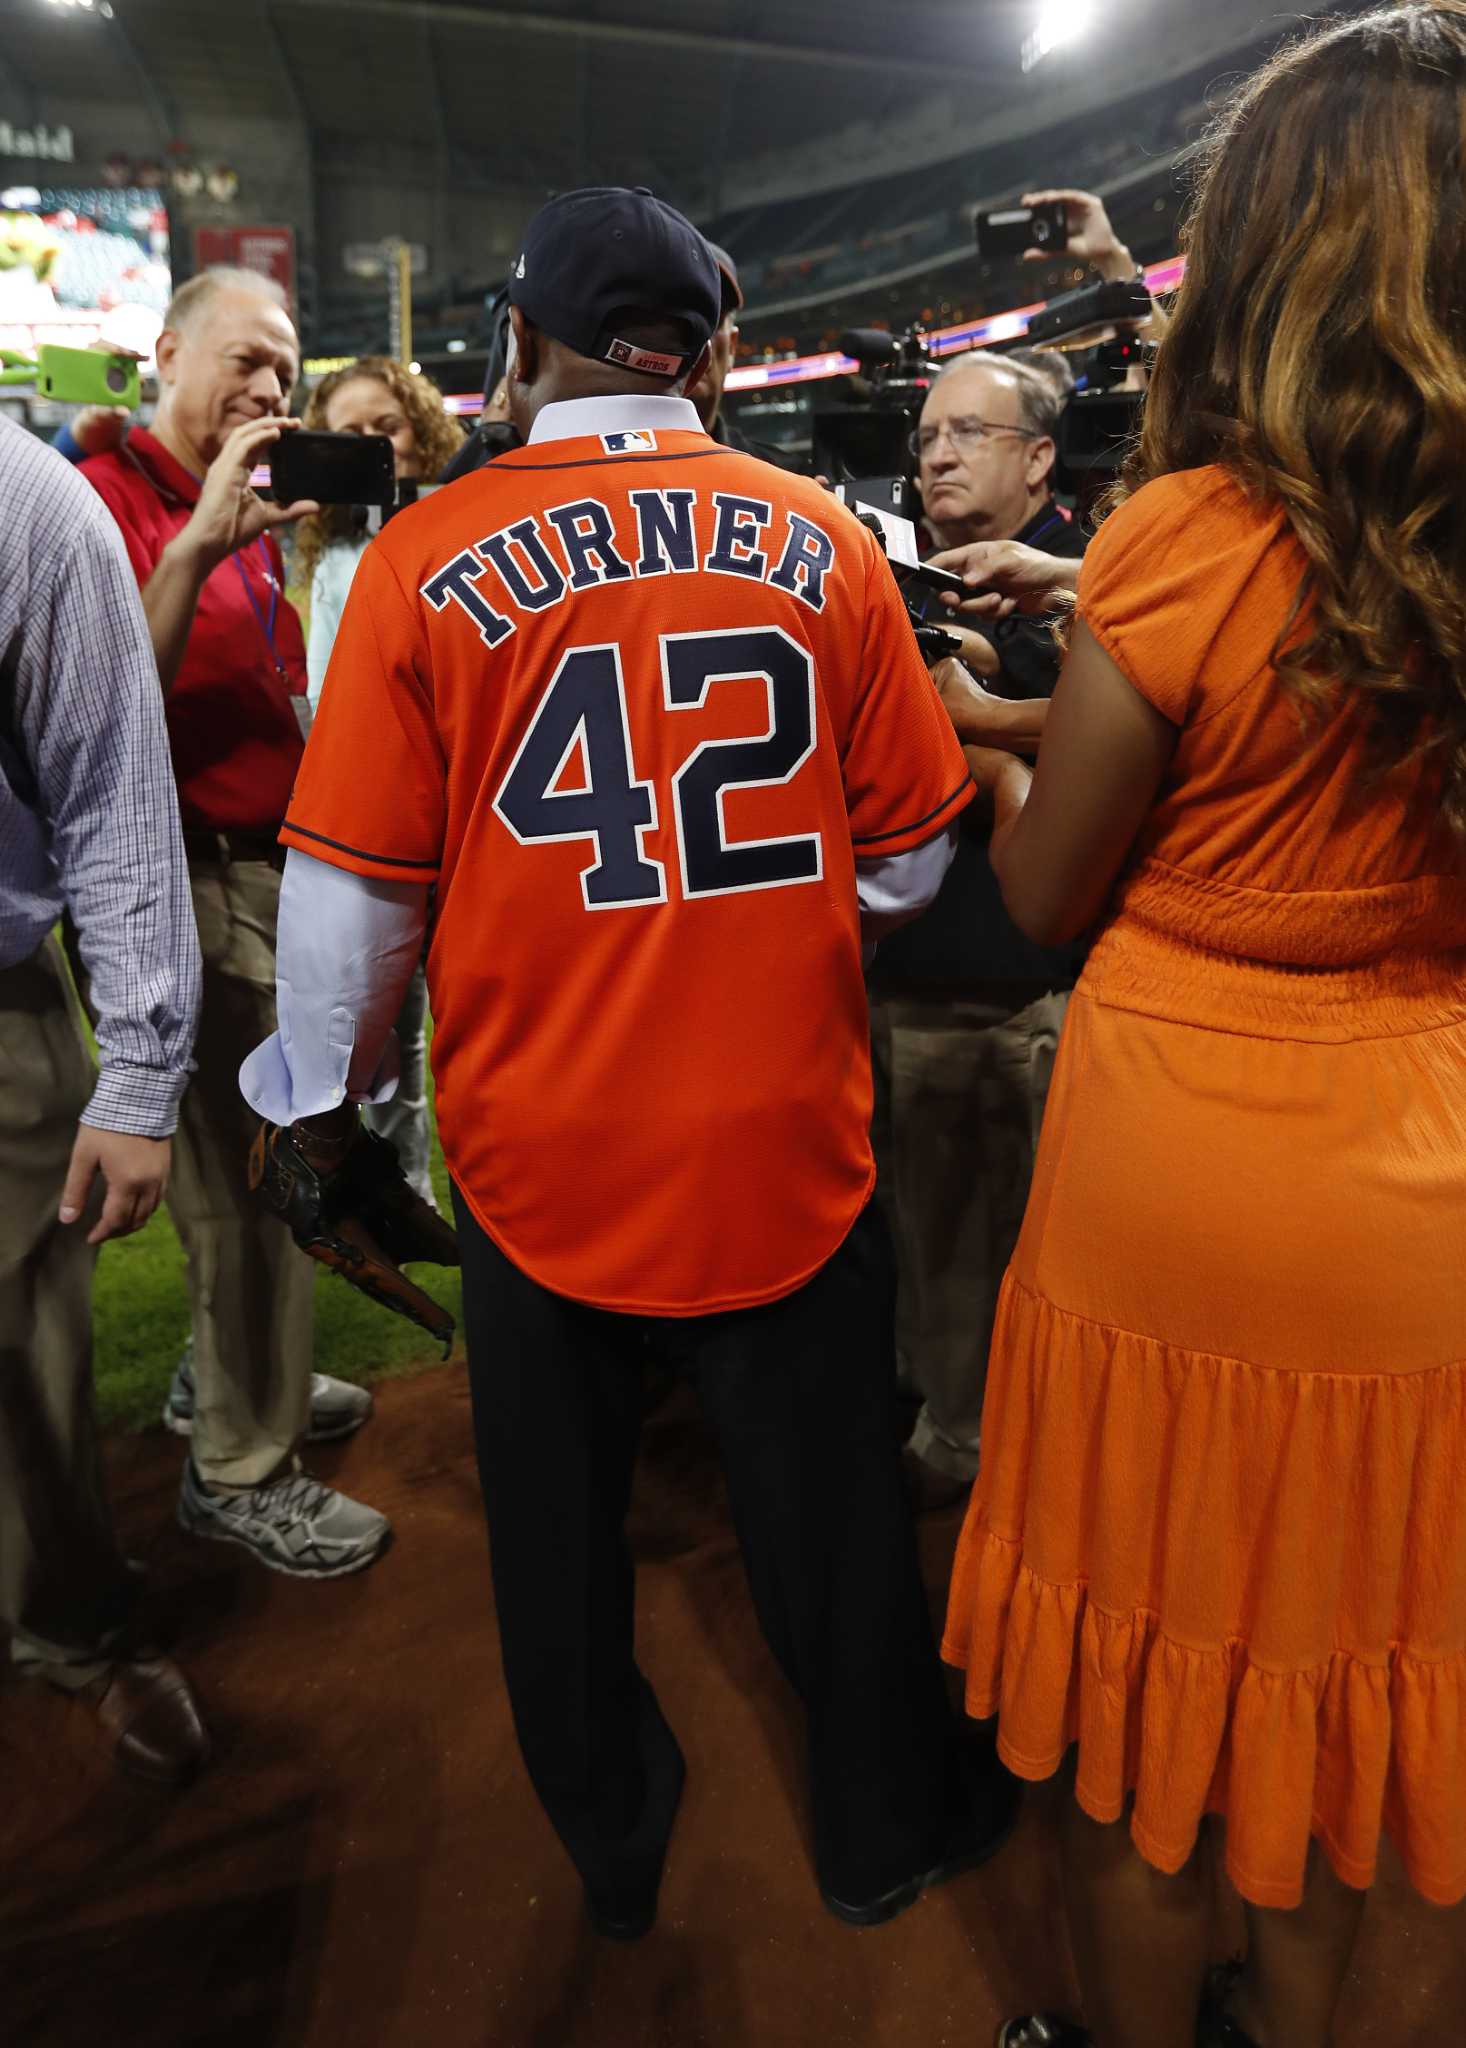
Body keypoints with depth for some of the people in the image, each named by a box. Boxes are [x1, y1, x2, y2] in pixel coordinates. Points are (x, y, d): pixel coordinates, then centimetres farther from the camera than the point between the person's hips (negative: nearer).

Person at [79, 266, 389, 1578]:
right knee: (258, 1176, -3)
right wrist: (199, 542, -27)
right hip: (198, 882, -9)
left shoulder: (247, 513, 16)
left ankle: (229, 1374, 37)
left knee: (262, 1161, 17)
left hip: (273, 871, 9)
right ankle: (240, 1468, 14)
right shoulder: (109, 498, -10)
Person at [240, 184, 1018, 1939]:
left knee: (559, 1528, 23)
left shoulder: (427, 560, -10)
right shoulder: (822, 545, -5)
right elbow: (910, 862, 0)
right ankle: (883, 1834, 44)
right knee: (826, 1521, 20)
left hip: (541, 1150, 0)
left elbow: (351, 886, -7)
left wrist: (317, 1086, 11)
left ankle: (614, 1851, 46)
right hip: (791, 1144, 1)